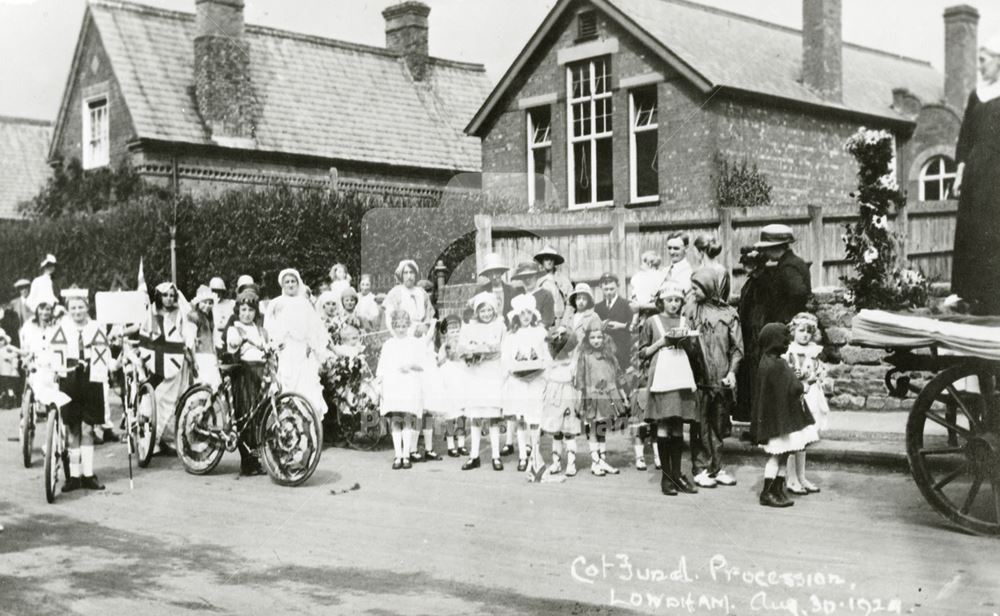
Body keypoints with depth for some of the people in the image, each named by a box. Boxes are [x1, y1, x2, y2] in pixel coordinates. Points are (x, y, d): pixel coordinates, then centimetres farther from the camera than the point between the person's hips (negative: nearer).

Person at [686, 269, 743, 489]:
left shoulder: (728, 313, 5)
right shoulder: (691, 310, 2)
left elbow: (737, 347, 5)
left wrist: (732, 371, -7)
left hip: (721, 378, 2)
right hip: (699, 377, -2)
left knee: (719, 424, 9)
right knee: (700, 425, 0)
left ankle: (716, 467, 19)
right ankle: (701, 469, 7)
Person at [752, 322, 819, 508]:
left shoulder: (768, 362, 11)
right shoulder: (776, 365, -21)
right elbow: (794, 388, -22)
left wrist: (798, 387, 4)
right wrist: (803, 387, -4)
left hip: (780, 417, 10)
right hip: (779, 417, -10)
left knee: (782, 454, 14)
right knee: (778, 454, -4)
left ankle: (777, 490, 19)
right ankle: (767, 492, 2)